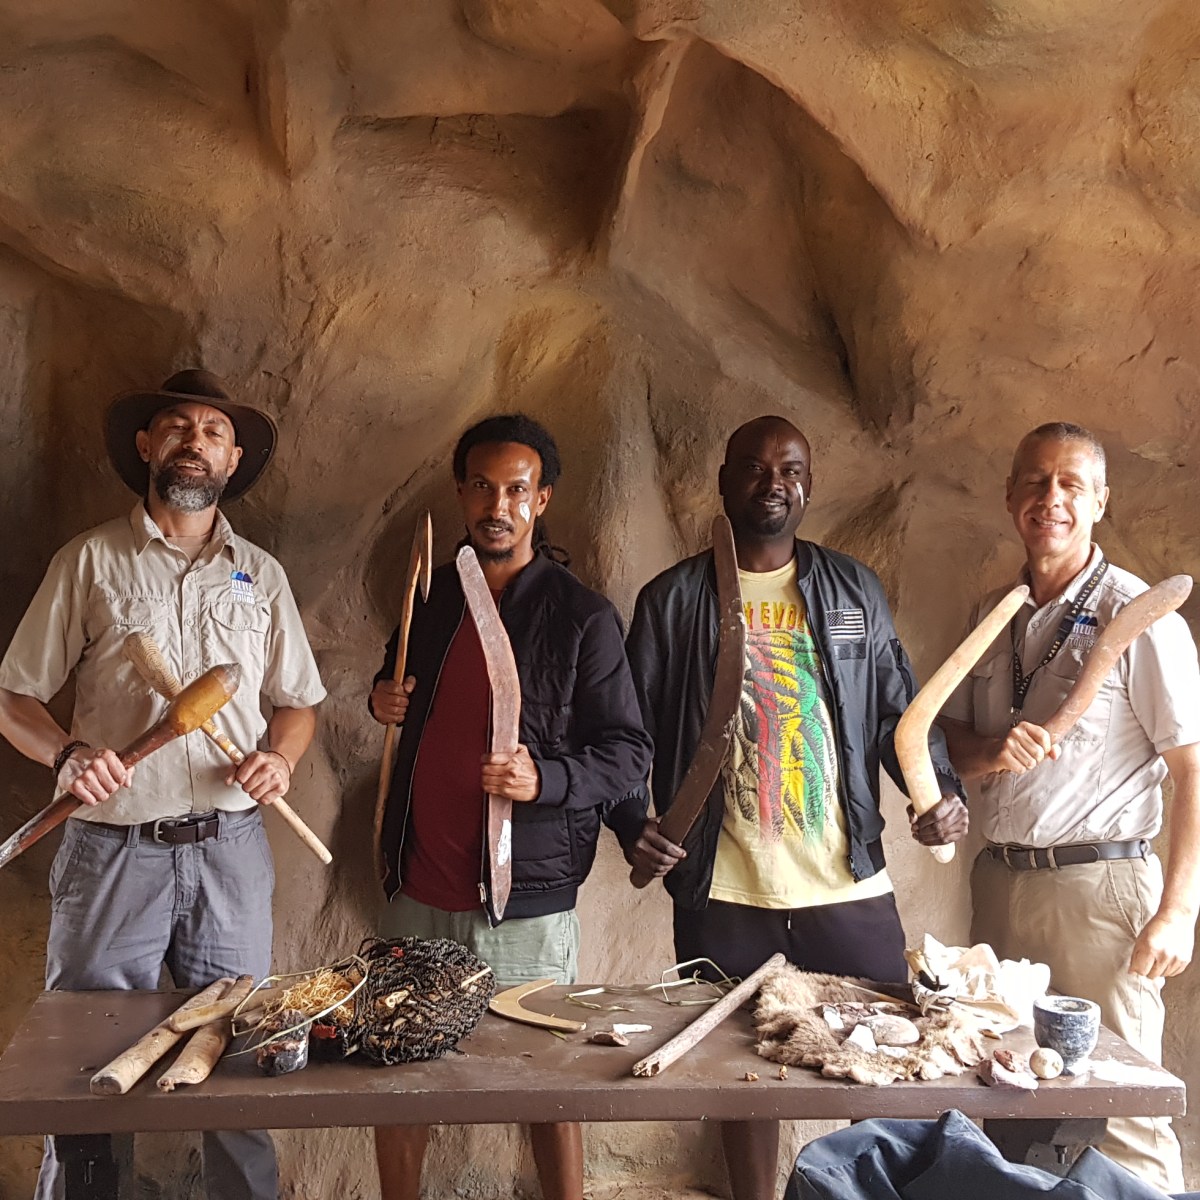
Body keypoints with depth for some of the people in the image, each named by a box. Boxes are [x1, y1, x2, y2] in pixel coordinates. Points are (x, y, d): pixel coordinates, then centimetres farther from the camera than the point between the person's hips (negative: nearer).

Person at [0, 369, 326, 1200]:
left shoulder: (261, 575, 11)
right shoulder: (91, 561, 3)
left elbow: (298, 702, 16)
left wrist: (282, 758, -5)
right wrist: (67, 754, -16)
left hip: (230, 850, 2)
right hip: (113, 850, -2)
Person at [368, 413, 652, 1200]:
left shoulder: (582, 616, -7)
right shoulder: (431, 597, 9)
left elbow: (630, 752, -7)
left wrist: (545, 779, -24)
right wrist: (387, 702, 3)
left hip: (525, 900, -4)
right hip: (418, 890, 5)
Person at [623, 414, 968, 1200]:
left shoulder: (855, 591, 7)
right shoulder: (672, 600, 3)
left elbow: (899, 708, 9)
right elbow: (634, 732, 2)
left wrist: (942, 791, -8)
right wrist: (634, 826, -13)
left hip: (851, 887, 1)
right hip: (722, 896, -1)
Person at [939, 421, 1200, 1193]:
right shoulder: (993, 615, 9)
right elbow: (952, 738, 14)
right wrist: (993, 752, -9)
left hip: (1100, 884, -5)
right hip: (1000, 879, 5)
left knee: (1120, 1108, -2)